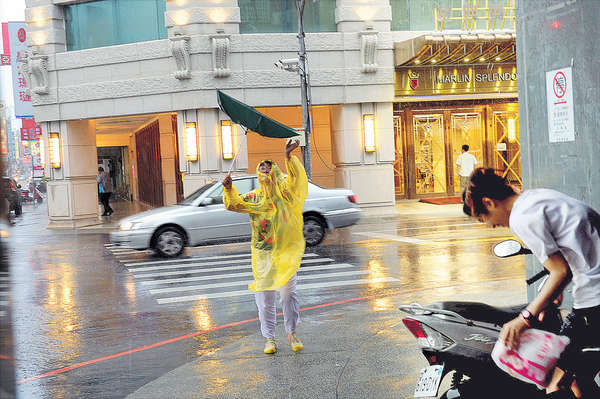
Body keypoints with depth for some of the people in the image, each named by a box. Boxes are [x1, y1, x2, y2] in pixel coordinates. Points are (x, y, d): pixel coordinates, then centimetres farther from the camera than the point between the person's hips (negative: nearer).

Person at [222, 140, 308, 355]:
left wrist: (289, 156, -29)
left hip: (285, 252, -1)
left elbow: (295, 178, -15)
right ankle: (269, 338, 13)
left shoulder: (284, 193, 0)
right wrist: (229, 189, -22)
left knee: (288, 291, 1)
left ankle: (292, 333, 18)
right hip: (263, 254, 1)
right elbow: (233, 204, -4)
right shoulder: (252, 198, 6)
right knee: (265, 295, 3)